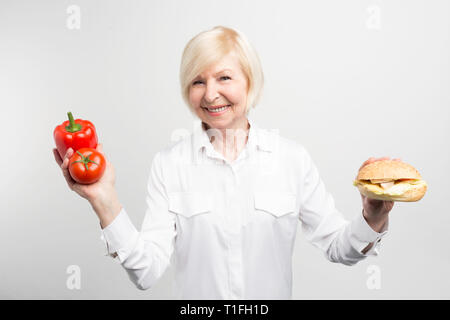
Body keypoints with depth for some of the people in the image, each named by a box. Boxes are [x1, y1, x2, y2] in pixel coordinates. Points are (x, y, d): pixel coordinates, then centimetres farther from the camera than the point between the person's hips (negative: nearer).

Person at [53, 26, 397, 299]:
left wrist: (373, 219, -23)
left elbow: (337, 246, -5)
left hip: (275, 293, 1)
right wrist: (104, 200, -27)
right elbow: (147, 273, -16)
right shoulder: (169, 164, -12)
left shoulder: (292, 157, -10)